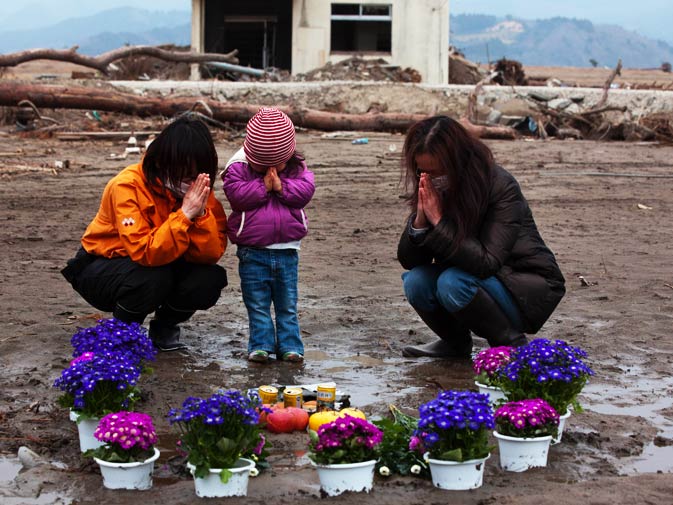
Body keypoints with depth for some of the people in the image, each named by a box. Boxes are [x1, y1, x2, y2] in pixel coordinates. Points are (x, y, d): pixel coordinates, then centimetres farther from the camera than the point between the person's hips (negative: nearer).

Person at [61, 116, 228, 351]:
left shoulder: (198, 190, -11)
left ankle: (164, 327, 6)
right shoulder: (127, 186, -26)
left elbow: (212, 254, -19)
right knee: (152, 277, -36)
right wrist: (184, 215, -40)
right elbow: (145, 253, -36)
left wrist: (200, 214, -34)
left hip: (161, 266, 5)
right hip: (100, 268, -5)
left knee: (211, 278, -22)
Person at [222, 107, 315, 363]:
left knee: (287, 304, 9)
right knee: (258, 304, 4)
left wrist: (281, 186, -19)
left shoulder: (297, 169, 3)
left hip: (286, 250, 2)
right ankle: (261, 345, 11)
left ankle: (289, 345, 15)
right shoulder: (238, 168, -5)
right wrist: (264, 186, -18)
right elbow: (237, 194, -18)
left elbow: (305, 191, -9)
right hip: (253, 252, -2)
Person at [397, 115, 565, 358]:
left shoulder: (502, 188, -24)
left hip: (531, 287, -6)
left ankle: (513, 344, -9)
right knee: (415, 281, -20)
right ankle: (456, 343, 7)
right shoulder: (430, 191, -7)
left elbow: (486, 262, -32)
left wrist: (439, 222, -34)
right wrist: (420, 222, -27)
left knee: (453, 283, -32)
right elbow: (408, 260, -8)